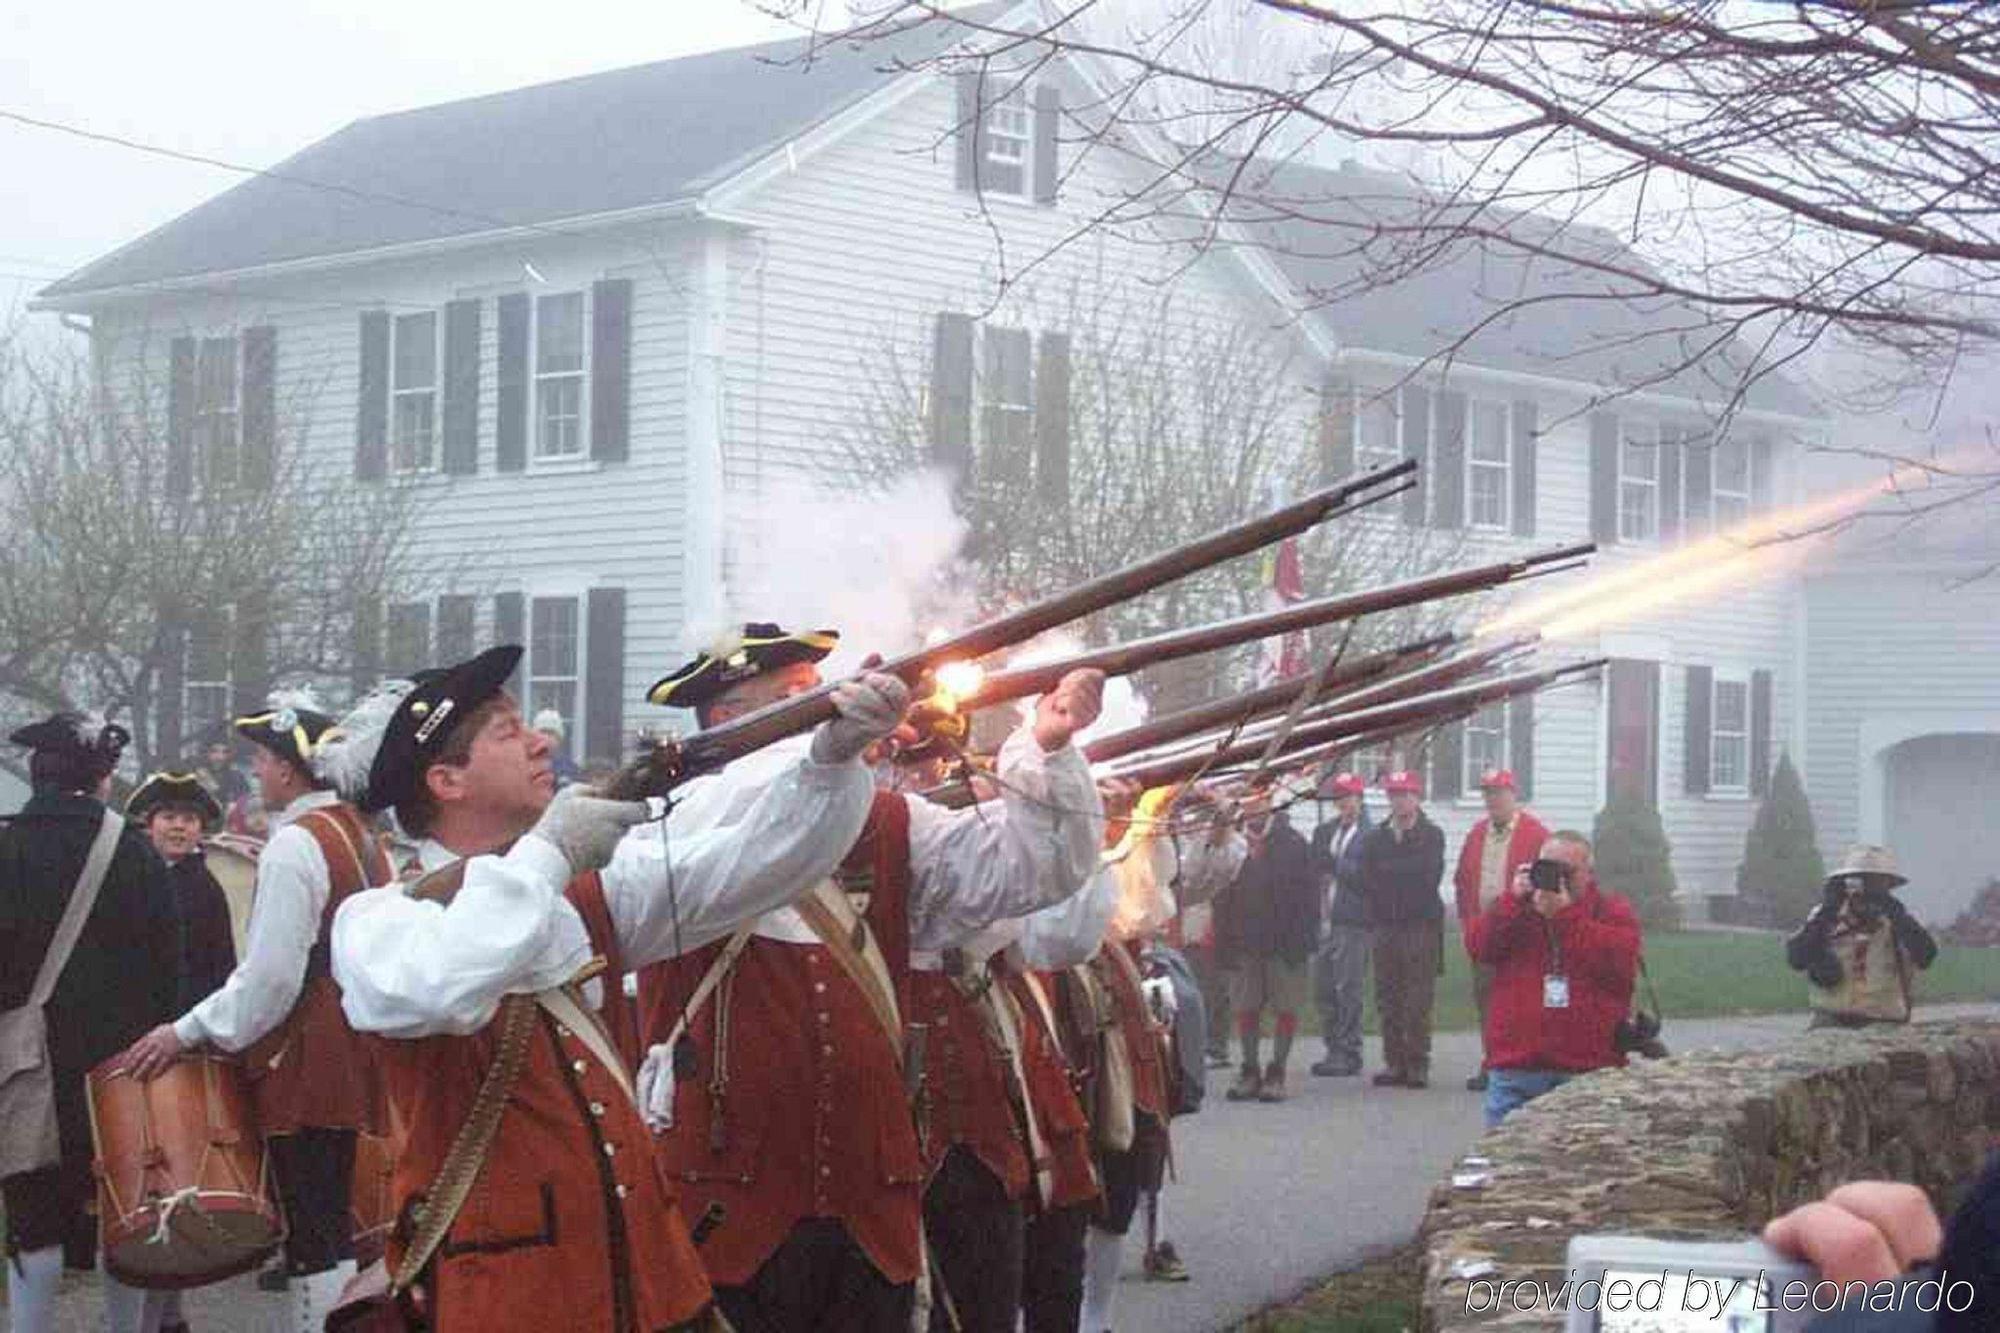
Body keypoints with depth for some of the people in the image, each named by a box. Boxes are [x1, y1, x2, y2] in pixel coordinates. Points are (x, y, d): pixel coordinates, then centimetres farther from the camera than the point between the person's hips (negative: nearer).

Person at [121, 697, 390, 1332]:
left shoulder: (294, 845, -15)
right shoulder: (359, 835, 12)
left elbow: (270, 976, -20)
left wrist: (187, 1032, -11)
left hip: (304, 1064, -9)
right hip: (352, 1055, 9)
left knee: (315, 1238, -6)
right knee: (333, 1226, 15)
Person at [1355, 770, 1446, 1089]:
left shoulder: (1432, 835, 3)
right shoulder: (1375, 837, 14)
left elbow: (1429, 877, -9)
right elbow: (1362, 878, 6)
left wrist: (1386, 872, 0)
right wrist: (1405, 878, -3)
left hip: (1421, 926, -4)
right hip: (1384, 926, 4)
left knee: (1418, 1001, -6)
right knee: (1388, 1000, 3)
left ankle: (1417, 1065, -2)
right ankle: (1395, 1063, 8)